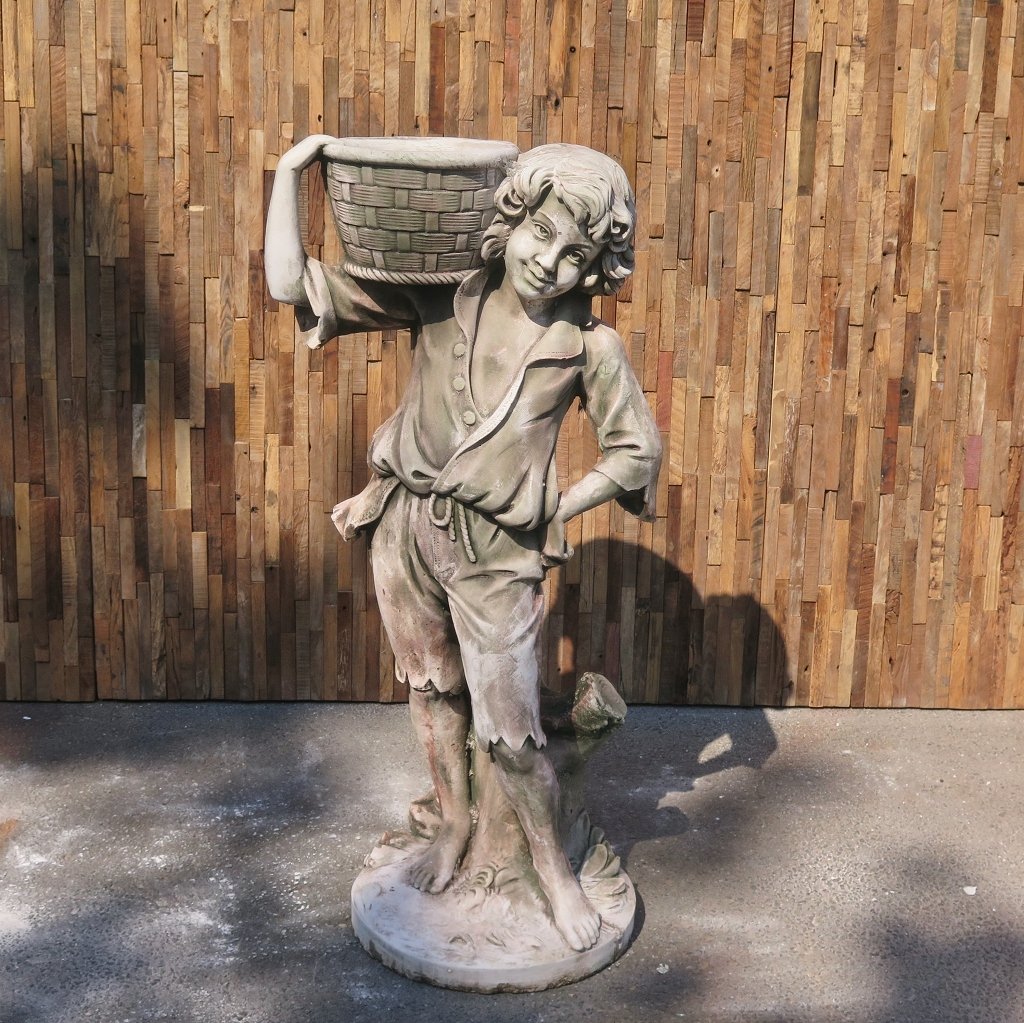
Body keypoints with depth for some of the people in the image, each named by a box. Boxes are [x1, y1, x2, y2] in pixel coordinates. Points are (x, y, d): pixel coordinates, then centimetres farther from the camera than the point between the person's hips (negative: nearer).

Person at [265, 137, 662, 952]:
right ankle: (455, 824, 46)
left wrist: (549, 513, -4)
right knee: (432, 688, 21)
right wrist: (290, 174, -12)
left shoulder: (588, 344, -10)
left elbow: (636, 453, -1)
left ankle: (553, 864, 27)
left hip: (496, 551, -3)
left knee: (510, 730, 1)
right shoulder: (438, 296, -5)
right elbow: (293, 285, -6)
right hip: (405, 527, 3)